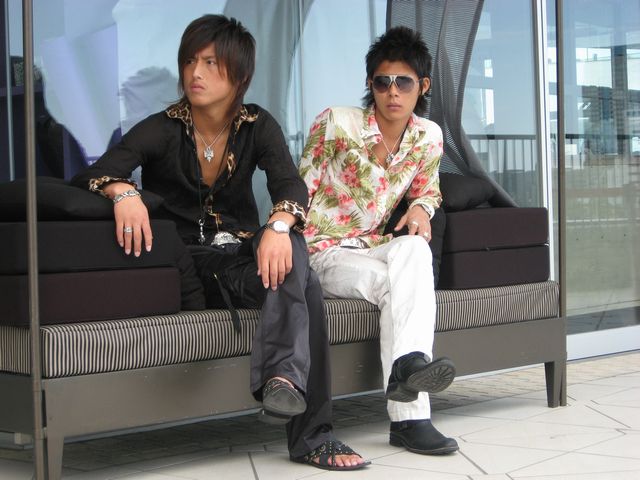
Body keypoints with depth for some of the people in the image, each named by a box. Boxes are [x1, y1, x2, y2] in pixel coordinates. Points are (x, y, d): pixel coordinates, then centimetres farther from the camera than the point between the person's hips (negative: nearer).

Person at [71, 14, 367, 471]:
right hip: (187, 264, -2)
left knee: (290, 252, -33)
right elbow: (93, 174, -18)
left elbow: (291, 184, -15)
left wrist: (279, 224, -39)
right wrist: (122, 190, -44)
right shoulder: (163, 129, -5)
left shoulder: (257, 126, 3)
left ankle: (283, 376, -47)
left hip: (242, 257, 3)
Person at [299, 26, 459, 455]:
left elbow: (427, 188, 19)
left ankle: (407, 364, -49)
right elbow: (300, 191, -4)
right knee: (395, 283, -34)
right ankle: (410, 415, -44)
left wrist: (421, 208, -5)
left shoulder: (429, 136, 2)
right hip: (327, 254, -3)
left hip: (378, 250, 3)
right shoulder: (337, 123, -10)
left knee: (414, 248, -34)